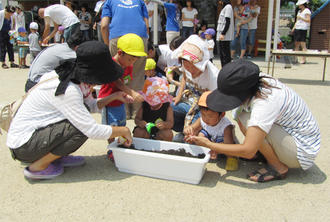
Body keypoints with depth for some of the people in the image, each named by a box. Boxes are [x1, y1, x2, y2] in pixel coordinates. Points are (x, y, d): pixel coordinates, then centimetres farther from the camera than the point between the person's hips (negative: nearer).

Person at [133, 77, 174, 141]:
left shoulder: (167, 107, -8)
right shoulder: (144, 106, -3)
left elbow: (170, 123, -15)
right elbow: (137, 118, -3)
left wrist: (164, 124, -40)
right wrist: (139, 122, -29)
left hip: (160, 131, -1)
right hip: (146, 130, 1)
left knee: (168, 133, -31)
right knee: (138, 132, -29)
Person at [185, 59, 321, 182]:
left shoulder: (265, 102, -33)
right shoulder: (253, 83, -10)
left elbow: (248, 151, -34)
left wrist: (208, 144, -24)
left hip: (303, 151, -8)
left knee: (246, 119, -25)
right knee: (241, 113, 2)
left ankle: (278, 167, -9)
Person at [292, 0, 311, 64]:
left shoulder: (307, 11, -3)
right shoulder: (299, 11, 21)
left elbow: (308, 20, -12)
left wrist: (300, 18, -15)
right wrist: (294, 27, 16)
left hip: (303, 29, -8)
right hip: (297, 28, 8)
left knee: (303, 44, -10)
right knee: (296, 44, 6)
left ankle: (304, 59, -9)